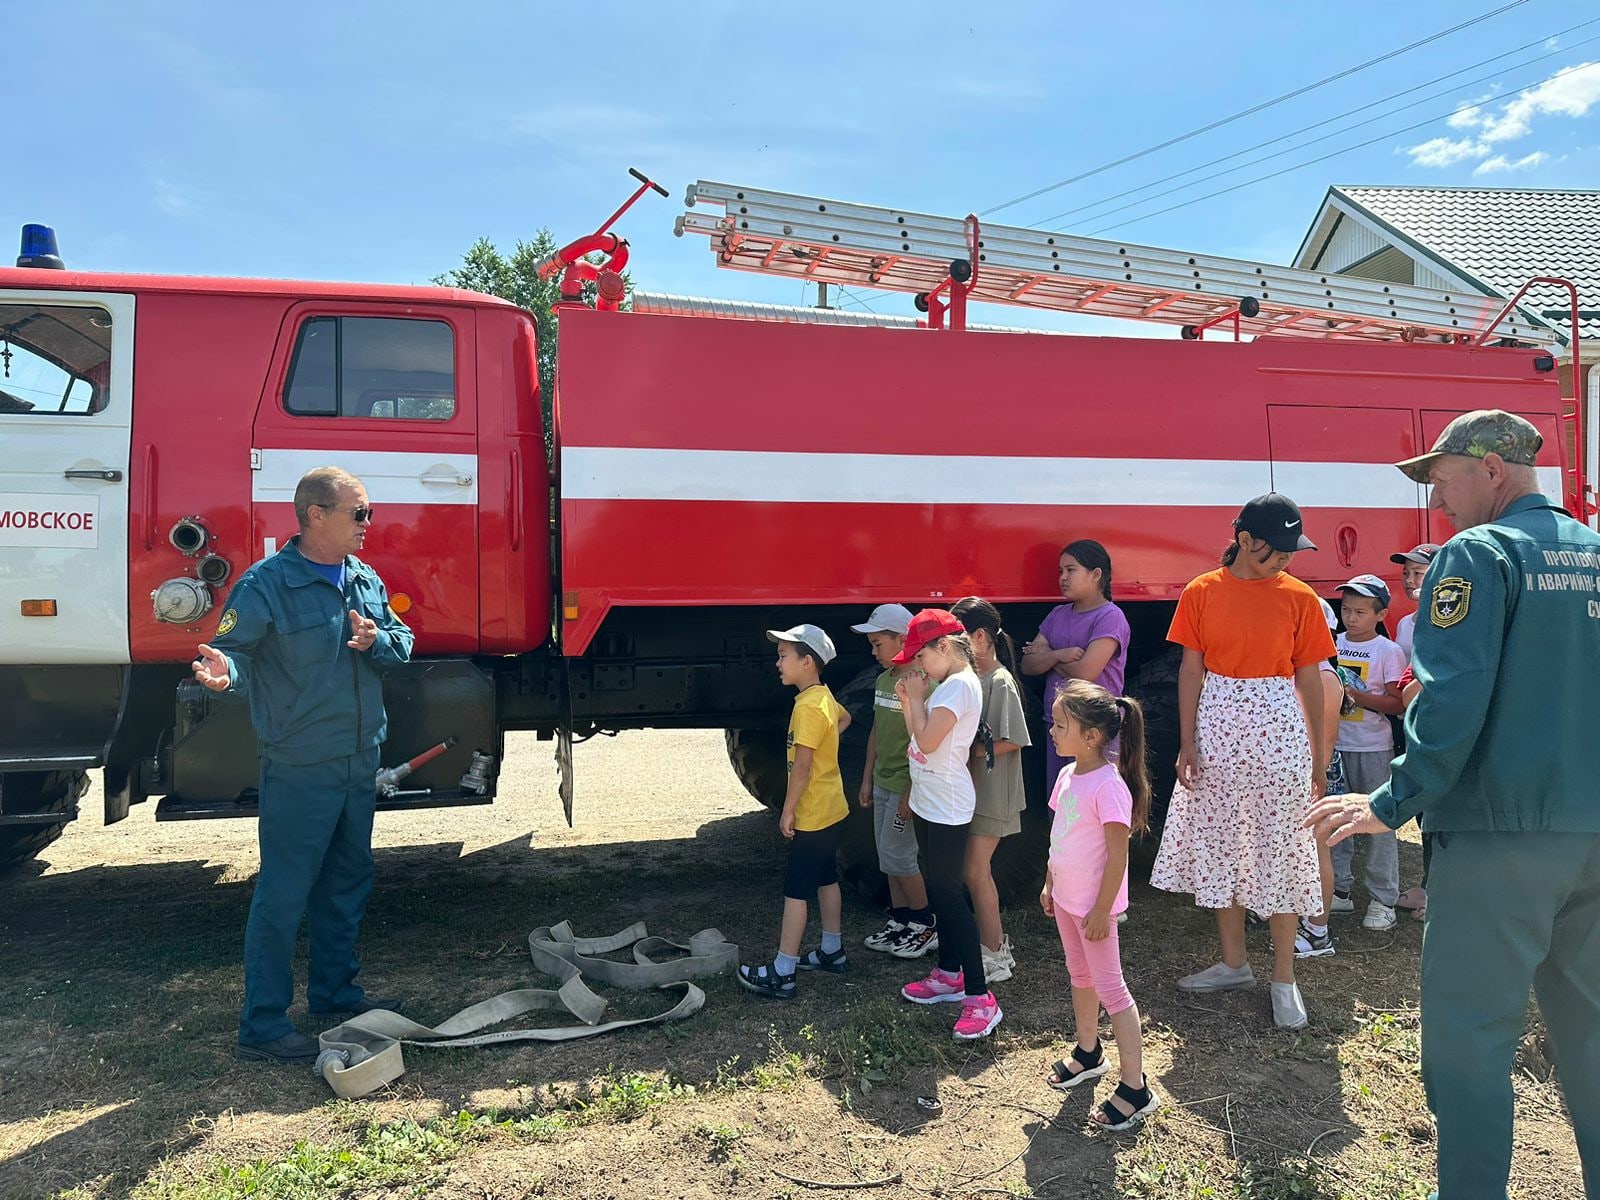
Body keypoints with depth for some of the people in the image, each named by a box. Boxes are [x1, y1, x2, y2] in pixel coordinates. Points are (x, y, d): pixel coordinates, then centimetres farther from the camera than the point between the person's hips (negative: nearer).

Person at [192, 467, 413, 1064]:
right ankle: (262, 1026, 13)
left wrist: (377, 640, -12)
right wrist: (224, 671, -39)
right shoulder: (266, 584, -13)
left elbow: (402, 642, 10)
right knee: (284, 893, 0)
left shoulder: (366, 579, 8)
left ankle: (335, 990, 36)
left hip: (360, 761, 8)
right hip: (299, 770, -7)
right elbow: (233, 650, -17)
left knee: (348, 881, 19)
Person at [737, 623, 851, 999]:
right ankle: (833, 951, 33)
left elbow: (802, 764, -23)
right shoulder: (825, 697, 8)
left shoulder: (808, 706, -22)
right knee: (826, 880, 20)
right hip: (832, 810, 10)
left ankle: (781, 974, 0)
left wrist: (788, 810, -16)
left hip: (813, 816, -10)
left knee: (795, 891, -5)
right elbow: (844, 718, 31)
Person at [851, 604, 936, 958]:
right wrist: (867, 779, 15)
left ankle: (927, 926, 13)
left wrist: (910, 794, -20)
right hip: (883, 784, 9)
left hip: (906, 787, -9)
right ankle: (900, 922, 27)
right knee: (889, 855, 14)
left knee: (896, 855, -3)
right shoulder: (883, 680, 8)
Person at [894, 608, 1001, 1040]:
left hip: (948, 807, -10)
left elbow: (927, 741, -24)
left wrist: (916, 697, -12)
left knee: (948, 893, -8)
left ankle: (980, 997, -4)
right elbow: (919, 737, 13)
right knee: (939, 890, 17)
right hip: (929, 801, 10)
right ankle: (949, 973, 30)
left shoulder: (960, 685, -18)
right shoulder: (946, 685, 12)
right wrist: (909, 700, 3)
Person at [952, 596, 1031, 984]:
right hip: (971, 789, 8)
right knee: (974, 868, 13)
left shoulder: (1001, 683, -18)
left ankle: (994, 953, 11)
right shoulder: (970, 676, 6)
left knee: (975, 870, -2)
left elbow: (1013, 741, -19)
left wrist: (971, 752, -18)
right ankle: (995, 941, 27)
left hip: (992, 792, -8)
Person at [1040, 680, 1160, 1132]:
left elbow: (1118, 855, -22)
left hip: (1093, 905, -9)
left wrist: (1101, 910, -19)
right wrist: (1049, 885, 16)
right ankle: (1088, 1054, 41)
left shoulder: (1109, 787, -25)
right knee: (1081, 977, 23)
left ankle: (1135, 1089, 11)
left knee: (1110, 989, 0)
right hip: (1066, 899, 9)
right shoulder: (1067, 776, 2)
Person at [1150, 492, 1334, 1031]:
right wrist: (1187, 743, -5)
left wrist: (1318, 755, 5)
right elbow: (1191, 669, 0)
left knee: (1279, 851, 2)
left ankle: (1283, 978, 15)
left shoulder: (1299, 597, -2)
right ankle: (1233, 962, 26)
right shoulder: (1201, 593, -1)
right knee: (1218, 846, 10)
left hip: (1279, 729, -2)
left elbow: (1309, 679, 2)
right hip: (1217, 728, 2)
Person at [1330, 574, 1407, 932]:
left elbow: (1397, 703, -10)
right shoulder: (1333, 644, 7)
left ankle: (1383, 900, 7)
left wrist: (1356, 695, -20)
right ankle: (1339, 890, 22)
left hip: (1373, 747, -5)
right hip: (1335, 744, 5)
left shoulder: (1388, 651, -6)